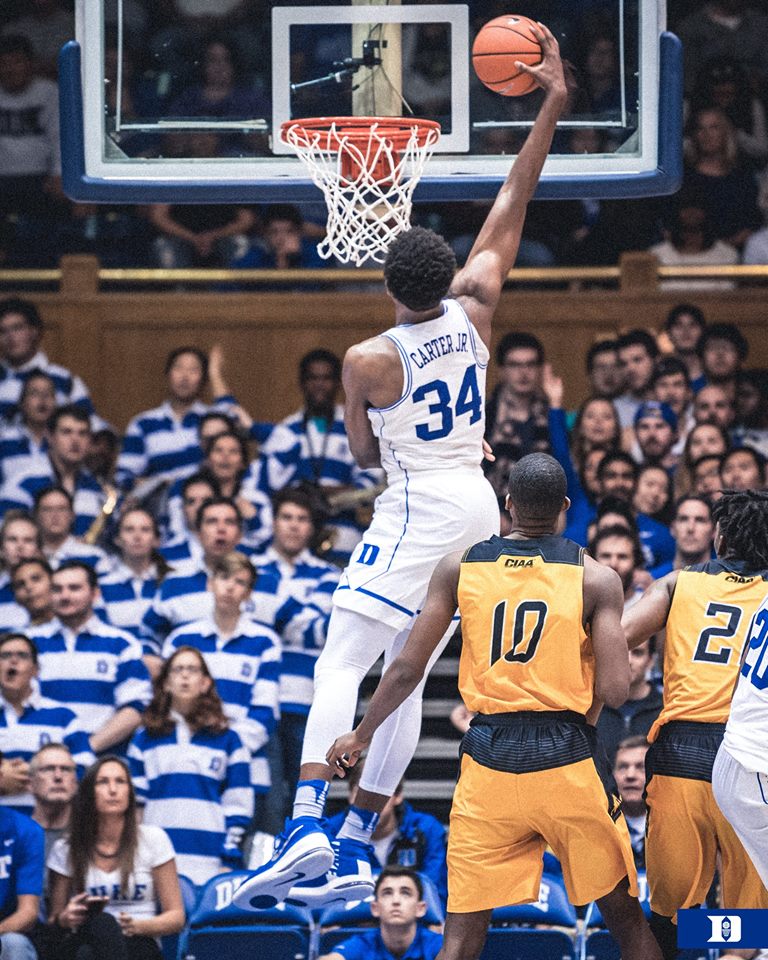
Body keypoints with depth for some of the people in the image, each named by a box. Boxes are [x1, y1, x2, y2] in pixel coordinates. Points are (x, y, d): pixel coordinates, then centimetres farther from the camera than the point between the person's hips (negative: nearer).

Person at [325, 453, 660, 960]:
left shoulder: (459, 567, 3)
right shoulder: (595, 578, -3)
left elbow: (408, 670, 5)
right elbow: (615, 690, -9)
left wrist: (360, 736, 20)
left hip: (489, 764, 2)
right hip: (567, 763, -1)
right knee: (626, 918, 12)